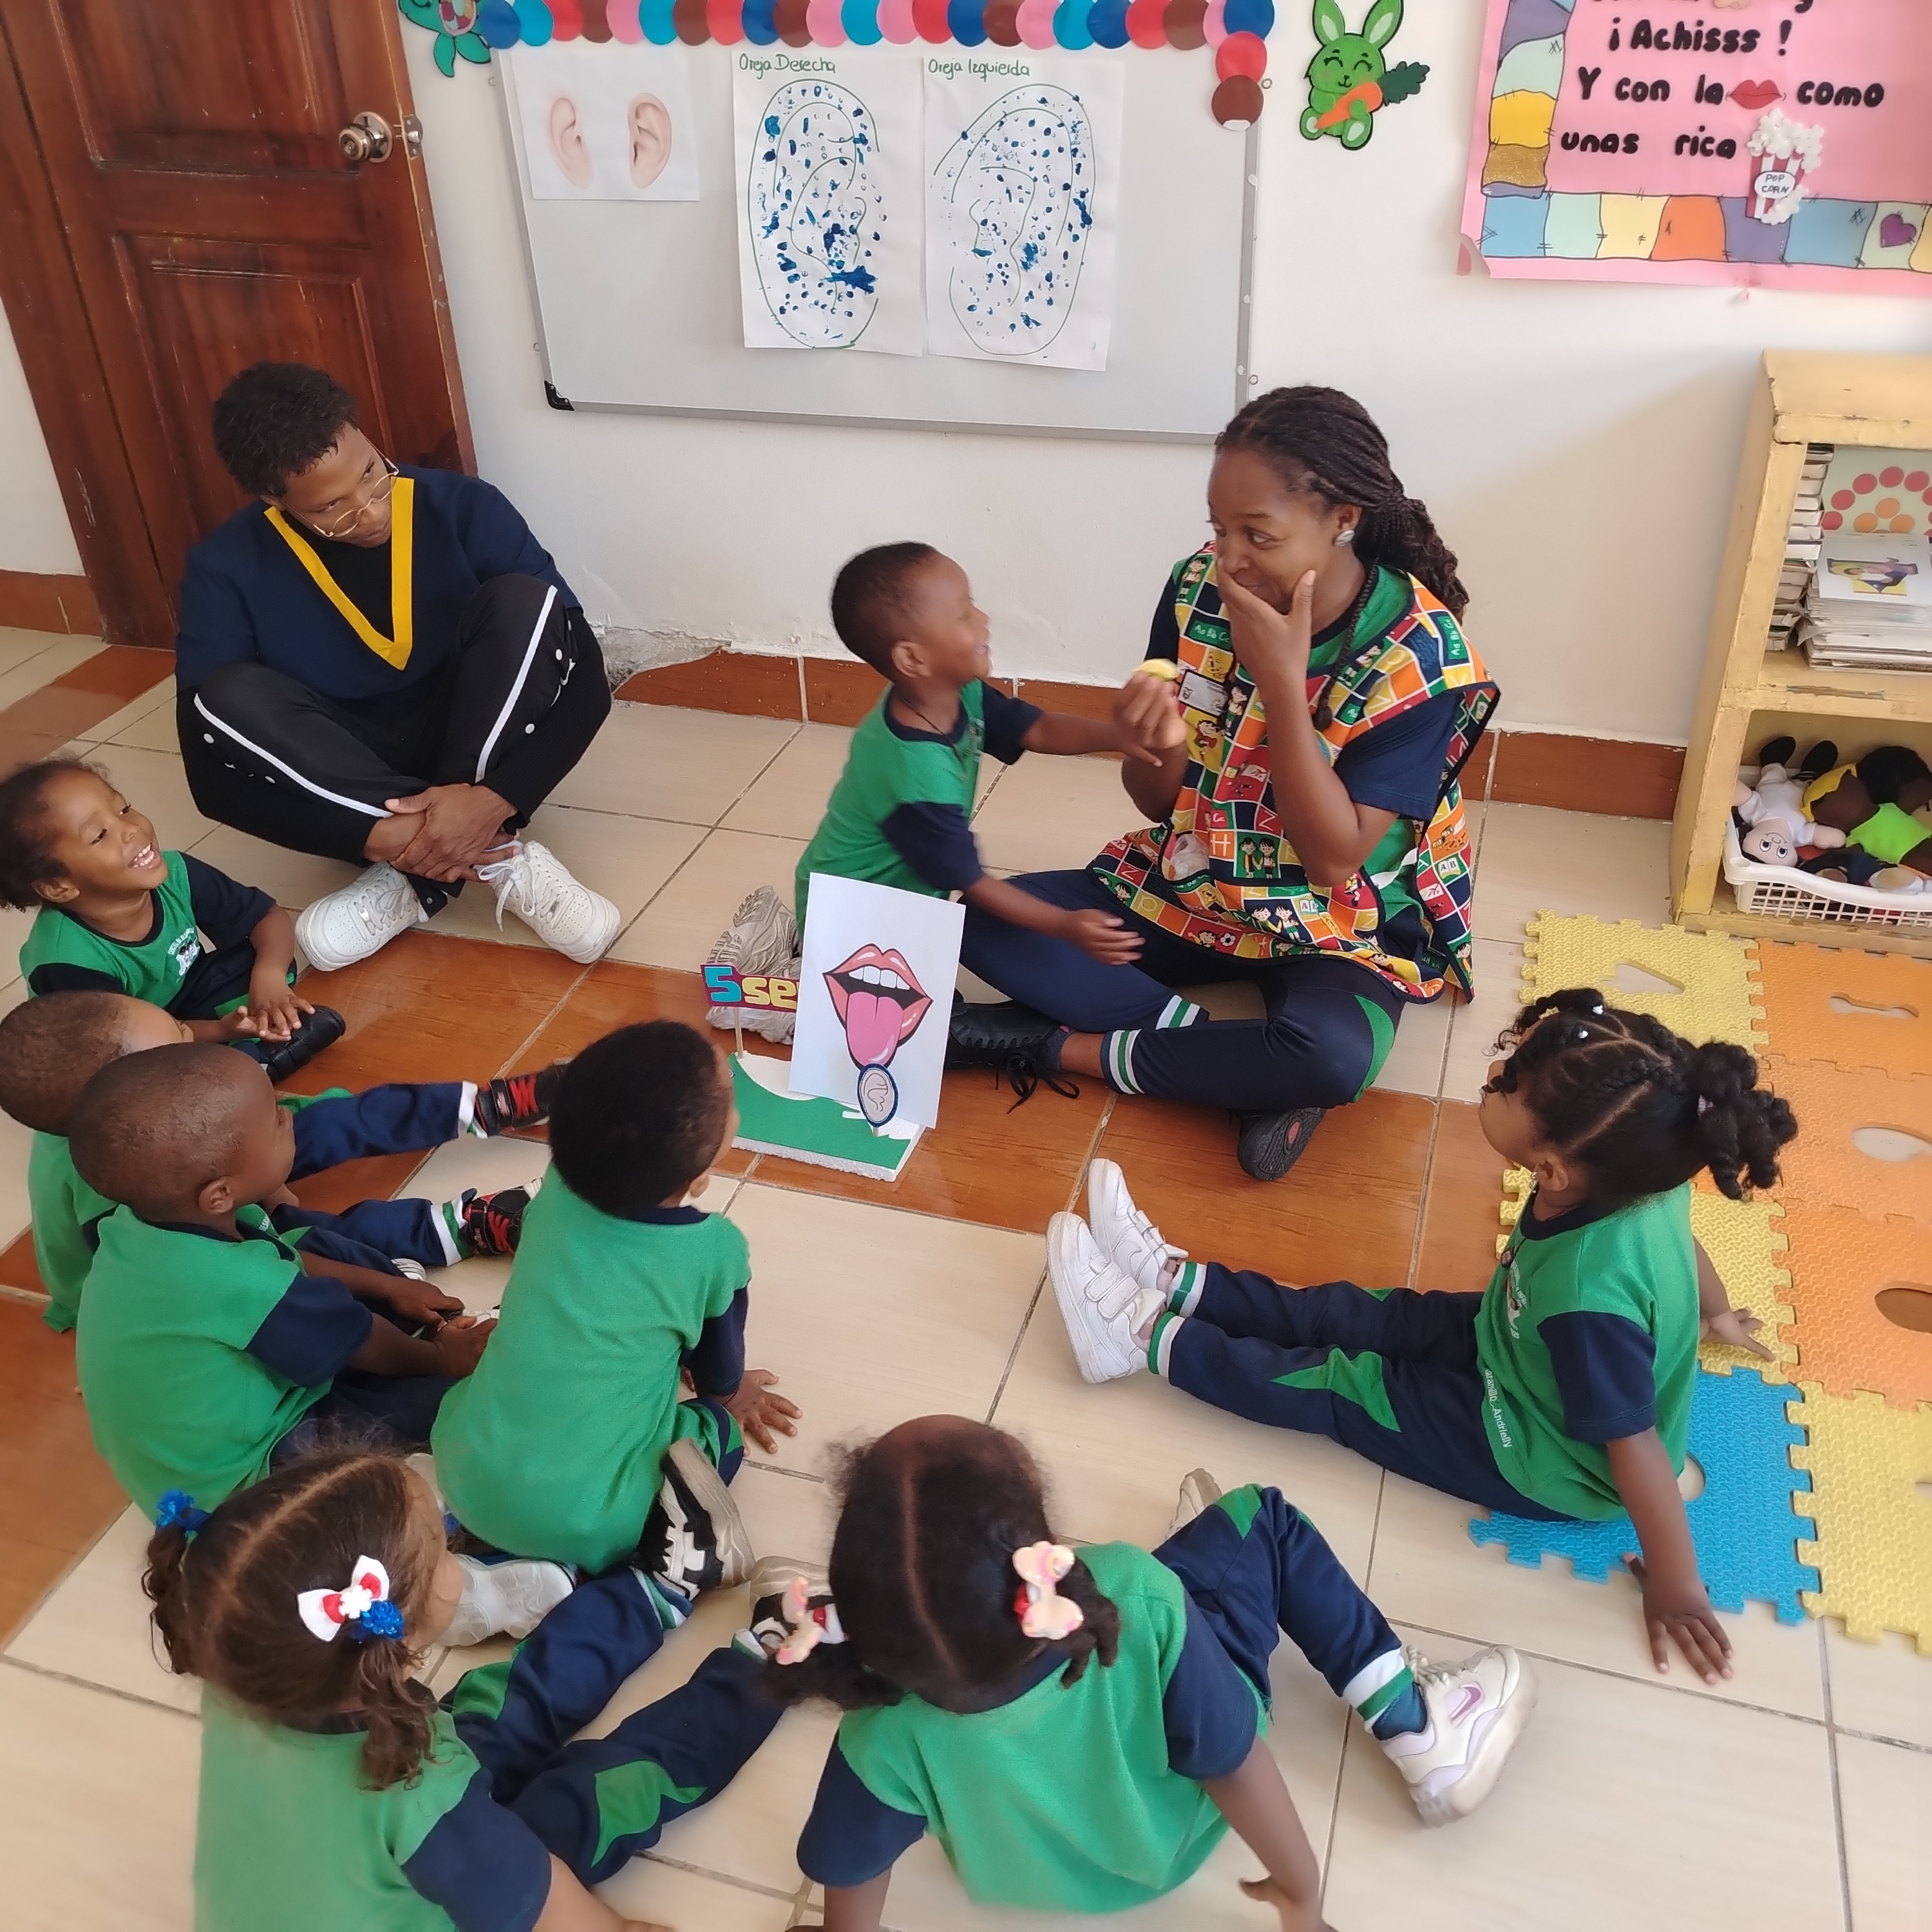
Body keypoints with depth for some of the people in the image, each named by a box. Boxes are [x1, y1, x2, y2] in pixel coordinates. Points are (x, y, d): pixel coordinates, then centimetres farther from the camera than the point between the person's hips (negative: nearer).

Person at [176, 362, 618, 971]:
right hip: (338, 780, 1)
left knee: (523, 602, -26)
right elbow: (211, 770, -17)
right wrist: (379, 833, -31)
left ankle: (419, 879, -27)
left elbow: (586, 680, -18)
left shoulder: (462, 507, -15)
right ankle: (495, 857, -28)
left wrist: (494, 799, -33)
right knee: (224, 701, -29)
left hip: (480, 748, 0)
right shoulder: (229, 568, -13)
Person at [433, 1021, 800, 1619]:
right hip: (583, 1522, -3)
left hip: (465, 1477, 3)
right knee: (720, 1425, 20)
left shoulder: (557, 1191, -3)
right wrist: (732, 1397, 32)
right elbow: (720, 1373, 7)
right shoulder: (714, 1250, -15)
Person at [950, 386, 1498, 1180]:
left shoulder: (1420, 653, -20)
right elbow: (1158, 802, -2)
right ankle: (1251, 1070, -19)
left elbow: (1335, 858, -23)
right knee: (986, 919, -16)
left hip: (1332, 927, -4)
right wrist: (1154, 745, -27)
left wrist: (1281, 682, -30)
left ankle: (1060, 1047, -16)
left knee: (1334, 1057, -37)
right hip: (1188, 892, 4)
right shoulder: (1197, 589, -10)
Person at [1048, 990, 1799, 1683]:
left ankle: (1147, 1335, 12)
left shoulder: (1590, 1292, -43)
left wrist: (1677, 1587, -18)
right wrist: (1713, 1315, 24)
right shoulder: (1636, 1175, -20)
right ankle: (1177, 1280, 21)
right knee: (1353, 1314, 9)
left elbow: (1635, 1445, -32)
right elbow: (1683, 1239, 2)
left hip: (1547, 1464, -7)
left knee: (1337, 1386, 0)